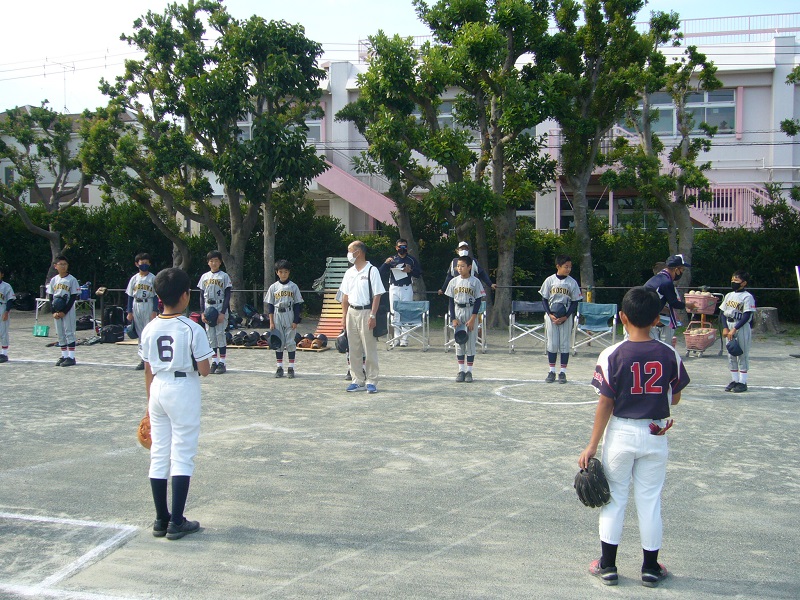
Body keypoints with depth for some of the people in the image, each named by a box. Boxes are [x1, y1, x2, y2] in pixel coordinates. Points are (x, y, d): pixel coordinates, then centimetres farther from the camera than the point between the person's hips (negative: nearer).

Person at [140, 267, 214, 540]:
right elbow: (204, 370, -13)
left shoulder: (149, 329, 2)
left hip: (158, 390, 5)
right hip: (184, 392, -5)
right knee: (182, 456, 1)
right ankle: (176, 522, 2)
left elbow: (148, 370, 9)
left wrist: (150, 402, 18)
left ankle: (161, 520, 18)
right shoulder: (192, 329, -13)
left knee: (158, 455, 11)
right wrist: (202, 363, 9)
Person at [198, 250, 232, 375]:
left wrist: (223, 313, -12)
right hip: (208, 309, 4)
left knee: (220, 334, -6)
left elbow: (227, 296, -3)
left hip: (220, 309, -4)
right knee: (211, 336, 4)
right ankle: (214, 362, 10)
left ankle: (222, 363, -2)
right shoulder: (205, 277, 11)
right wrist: (202, 312, 1)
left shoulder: (224, 276, 0)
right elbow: (202, 296, 11)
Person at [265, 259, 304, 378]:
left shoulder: (293, 286, 1)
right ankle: (279, 367, 12)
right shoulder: (273, 287, 4)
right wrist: (271, 322, -1)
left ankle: (291, 368, 6)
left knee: (290, 342, 0)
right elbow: (270, 305, 5)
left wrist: (295, 321, -5)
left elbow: (297, 304, 1)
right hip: (277, 317, 1)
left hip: (290, 317, -1)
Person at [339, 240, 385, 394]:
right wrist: (344, 316, 10)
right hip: (352, 312, 6)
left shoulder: (371, 271, -6)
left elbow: (377, 295, -9)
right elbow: (345, 296, 15)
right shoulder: (349, 273, 12)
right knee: (354, 350, 8)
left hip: (366, 312, -6)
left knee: (370, 349, -2)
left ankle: (371, 382, 4)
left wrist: (372, 315, -16)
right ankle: (358, 381, 17)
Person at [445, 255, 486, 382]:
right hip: (458, 312, 3)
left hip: (471, 313, -3)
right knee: (459, 342, 4)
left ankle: (469, 371, 7)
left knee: (470, 342, 1)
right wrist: (453, 318, -4)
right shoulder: (454, 281, 3)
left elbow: (478, 301, -6)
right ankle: (461, 371, 10)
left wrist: (473, 318, -13)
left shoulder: (475, 282, -5)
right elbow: (451, 301, 5)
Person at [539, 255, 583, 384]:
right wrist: (550, 315, -9)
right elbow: (544, 299, 3)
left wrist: (565, 317, -9)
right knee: (552, 343, 2)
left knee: (565, 344, 1)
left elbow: (575, 302, 1)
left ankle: (563, 372, 8)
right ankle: (552, 371, 11)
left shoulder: (572, 282, 0)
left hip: (566, 317, 0)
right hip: (551, 316, 0)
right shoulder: (550, 280, 0)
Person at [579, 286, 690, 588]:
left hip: (621, 433, -2)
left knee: (614, 498, 10)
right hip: (655, 435, 2)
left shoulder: (612, 355, -13)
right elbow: (675, 399, 4)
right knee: (650, 500, 12)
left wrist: (592, 445, -5)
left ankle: (608, 565, 18)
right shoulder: (669, 354, -5)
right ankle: (650, 567, 23)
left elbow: (605, 404, -11)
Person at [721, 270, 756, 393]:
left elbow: (747, 316, -15)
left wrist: (734, 329, -19)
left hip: (742, 328, -7)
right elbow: (723, 312, 11)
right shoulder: (729, 295, 10)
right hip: (730, 328, 7)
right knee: (731, 355, 11)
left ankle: (742, 382, 4)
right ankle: (734, 380, 20)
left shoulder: (747, 297, -10)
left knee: (742, 355, -2)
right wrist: (725, 328, -1)